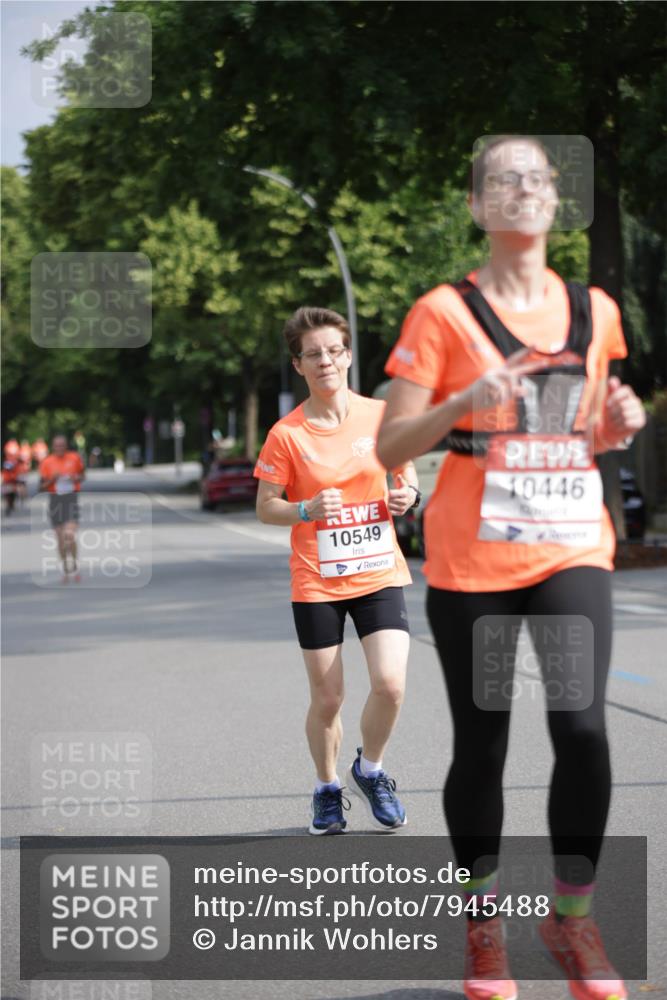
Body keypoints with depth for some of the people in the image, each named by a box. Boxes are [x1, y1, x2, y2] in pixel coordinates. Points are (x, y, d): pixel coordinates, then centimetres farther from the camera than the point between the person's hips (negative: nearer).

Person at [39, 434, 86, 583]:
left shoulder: (74, 458, 1)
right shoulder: (47, 463, 0)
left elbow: (82, 475, 14)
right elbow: (42, 486, 3)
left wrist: (77, 478, -8)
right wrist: (52, 479, -16)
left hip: (71, 498, -1)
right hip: (55, 499, 1)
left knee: (70, 535, -16)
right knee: (61, 538, 7)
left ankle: (74, 565, 4)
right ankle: (65, 567, 24)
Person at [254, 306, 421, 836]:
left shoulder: (381, 415, 0)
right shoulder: (287, 434, -7)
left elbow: (406, 472, 15)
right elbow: (265, 507, -1)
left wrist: (407, 494, -7)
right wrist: (307, 510, -20)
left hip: (379, 573, 1)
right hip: (316, 583, -1)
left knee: (390, 684, -13)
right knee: (327, 699, 3)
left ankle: (369, 771, 16)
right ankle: (327, 789, 29)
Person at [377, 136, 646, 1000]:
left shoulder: (593, 312, 10)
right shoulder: (443, 313, -4)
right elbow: (389, 448, -5)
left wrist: (617, 424, -1)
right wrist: (466, 400, -21)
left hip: (571, 548, 2)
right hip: (472, 558, -2)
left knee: (582, 726, -15)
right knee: (481, 745, 3)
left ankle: (572, 915, 4)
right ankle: (482, 923, 21)